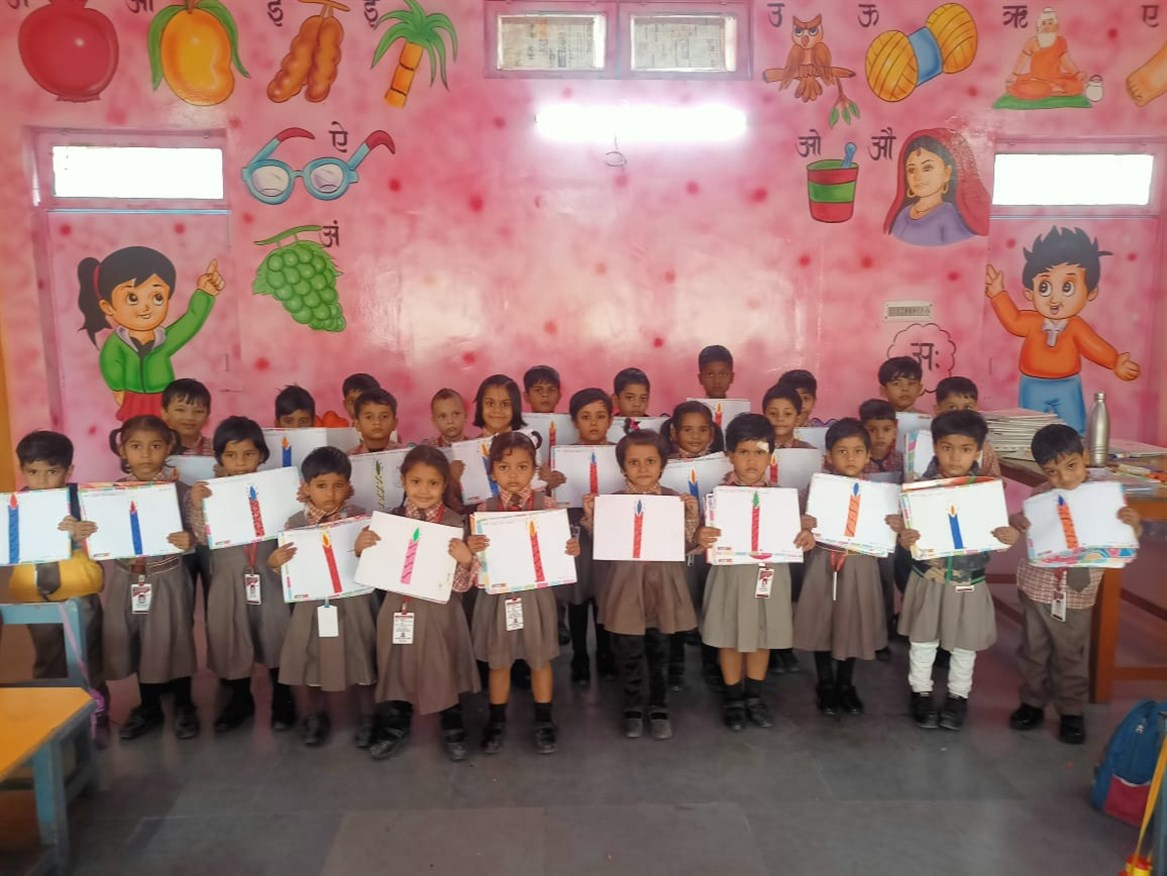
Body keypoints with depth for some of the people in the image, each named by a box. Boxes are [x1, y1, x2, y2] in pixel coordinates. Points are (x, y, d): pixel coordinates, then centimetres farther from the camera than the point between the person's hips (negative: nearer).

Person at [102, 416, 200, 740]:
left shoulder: (180, 492, -9)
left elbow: (195, 535, -7)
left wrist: (189, 540, -28)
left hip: (167, 580, -3)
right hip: (127, 581, 3)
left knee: (173, 641, 7)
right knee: (138, 644, 14)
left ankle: (184, 706, 26)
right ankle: (148, 707, 33)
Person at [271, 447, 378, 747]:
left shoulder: (360, 519, -9)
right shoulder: (295, 523, -5)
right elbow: (287, 571, 2)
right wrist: (273, 563, -18)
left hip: (352, 605, -1)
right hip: (312, 605, 1)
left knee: (363, 663, 11)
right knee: (305, 665, 14)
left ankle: (367, 719, 33)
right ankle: (313, 717, 38)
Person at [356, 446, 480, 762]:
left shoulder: (454, 523, -9)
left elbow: (461, 584, -10)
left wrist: (467, 559, -29)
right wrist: (361, 548, -12)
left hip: (440, 613, -2)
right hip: (399, 610, 2)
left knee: (445, 672, 12)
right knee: (397, 670, 16)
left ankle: (454, 731, 33)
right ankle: (394, 729, 37)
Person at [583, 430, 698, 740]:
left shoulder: (675, 499, -2)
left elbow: (686, 546, 0)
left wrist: (692, 517, -14)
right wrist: (590, 517, -13)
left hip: (663, 587, 1)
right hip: (627, 588, 0)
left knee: (659, 652, 14)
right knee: (629, 654, 10)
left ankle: (659, 709, 31)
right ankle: (633, 709, 29)